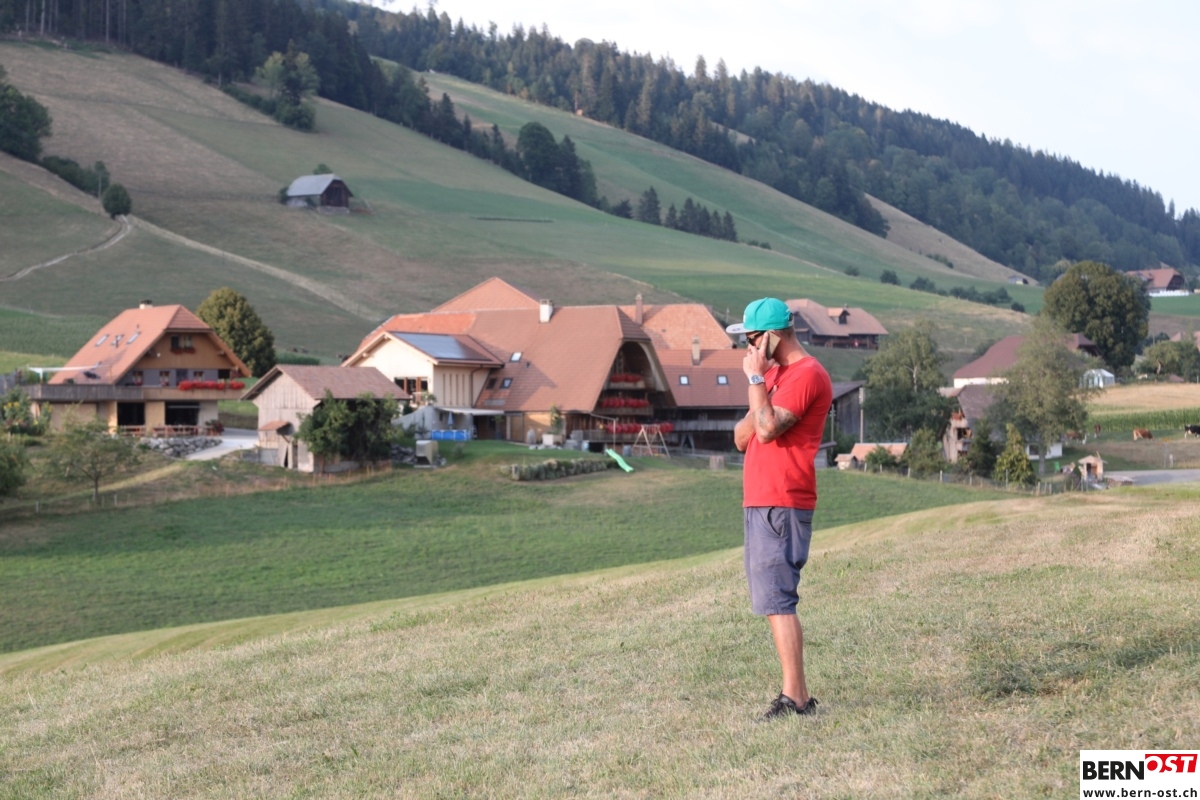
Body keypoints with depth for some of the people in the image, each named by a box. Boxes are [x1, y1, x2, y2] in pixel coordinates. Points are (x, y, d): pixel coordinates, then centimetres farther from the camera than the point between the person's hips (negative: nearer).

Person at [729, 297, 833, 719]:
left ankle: (794, 697, -13)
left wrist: (755, 379, -13)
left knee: (776, 601, -13)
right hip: (760, 504, 10)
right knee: (774, 601, 10)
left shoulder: (807, 375, -11)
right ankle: (798, 695, 12)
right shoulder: (775, 374, 20)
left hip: (780, 506, -10)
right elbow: (742, 437, 15)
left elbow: (768, 429, -22)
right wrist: (760, 381, -1)